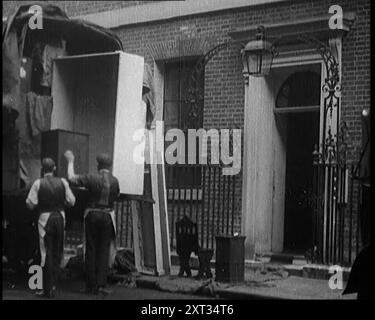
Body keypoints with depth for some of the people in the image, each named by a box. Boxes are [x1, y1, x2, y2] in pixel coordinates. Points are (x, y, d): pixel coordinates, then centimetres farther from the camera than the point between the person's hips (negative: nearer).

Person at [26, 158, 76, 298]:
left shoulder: (38, 183, -9)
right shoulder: (62, 182, -2)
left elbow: (30, 204, -8)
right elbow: (71, 201, 2)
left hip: (45, 218, -3)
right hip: (60, 216, 3)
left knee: (47, 252, 3)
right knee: (57, 252, 16)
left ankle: (48, 289, 4)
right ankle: (52, 284, 23)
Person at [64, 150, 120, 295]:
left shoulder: (92, 178, -10)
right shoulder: (114, 181, -2)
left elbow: (71, 178, 0)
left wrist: (70, 161, 12)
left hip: (92, 215, -1)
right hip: (107, 216, 1)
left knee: (91, 250, 6)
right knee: (104, 251, 6)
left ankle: (91, 285, 8)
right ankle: (101, 284, 1)